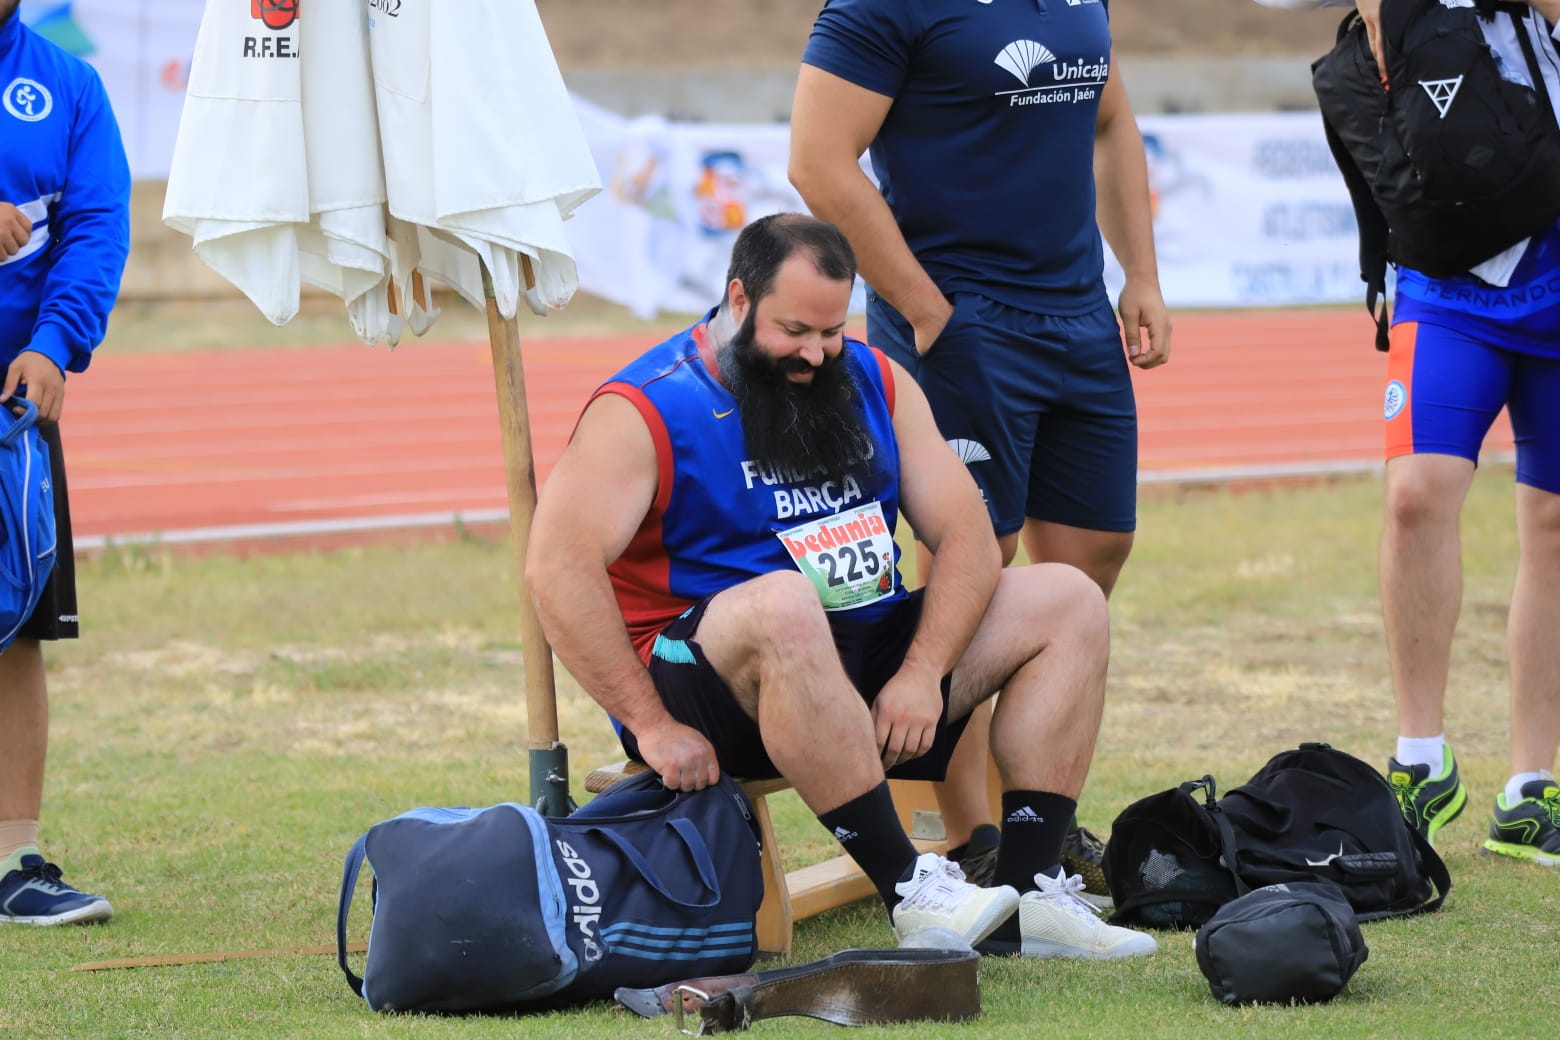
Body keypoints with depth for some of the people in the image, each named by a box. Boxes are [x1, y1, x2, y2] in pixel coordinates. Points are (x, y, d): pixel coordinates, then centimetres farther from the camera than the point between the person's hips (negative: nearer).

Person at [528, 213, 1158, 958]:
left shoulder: (872, 382, 10)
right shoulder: (645, 412, -8)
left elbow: (966, 538, 5)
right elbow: (558, 568, -20)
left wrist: (923, 672, -12)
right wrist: (653, 727, -24)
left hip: (869, 661, 7)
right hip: (715, 691, -7)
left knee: (1068, 602, -1)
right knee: (785, 605, -40)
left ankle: (1028, 892, -14)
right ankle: (907, 890, -37)